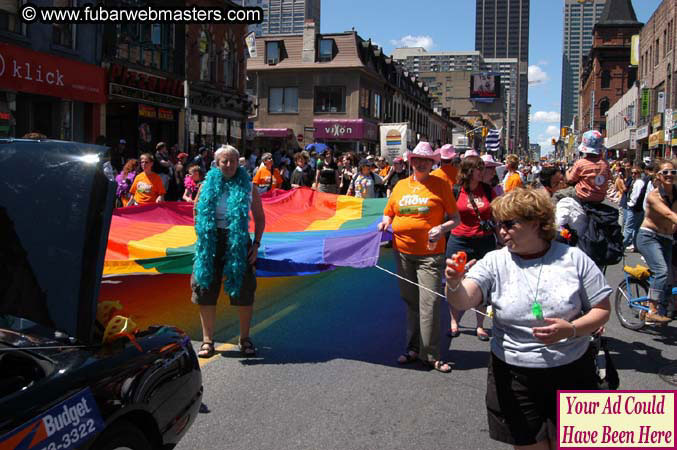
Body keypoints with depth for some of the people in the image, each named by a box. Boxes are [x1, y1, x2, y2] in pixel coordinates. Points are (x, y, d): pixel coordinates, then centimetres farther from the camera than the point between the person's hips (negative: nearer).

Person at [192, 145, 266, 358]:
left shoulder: (248, 187, 2)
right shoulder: (207, 186, 3)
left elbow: (259, 217, 7)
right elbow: (196, 213, 14)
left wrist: (256, 244, -2)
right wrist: (202, 237, 3)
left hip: (239, 243, -1)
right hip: (211, 244, 1)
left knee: (243, 291, 3)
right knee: (206, 289, 3)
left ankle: (245, 338, 18)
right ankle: (207, 339, 15)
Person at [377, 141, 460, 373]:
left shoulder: (441, 185, 0)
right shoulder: (401, 185, 11)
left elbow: (455, 218, 1)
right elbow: (389, 213, 20)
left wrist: (442, 228, -17)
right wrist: (385, 222, -2)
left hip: (429, 253, -4)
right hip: (403, 252, 4)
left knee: (429, 304, -8)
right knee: (410, 303, 13)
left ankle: (431, 354, 2)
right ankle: (413, 348, 25)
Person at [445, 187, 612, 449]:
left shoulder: (574, 259, -4)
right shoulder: (495, 262, -4)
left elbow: (602, 309, 0)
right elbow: (463, 301, -19)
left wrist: (571, 329, -19)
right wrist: (455, 284, -41)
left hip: (572, 374, 0)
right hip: (514, 377, 0)